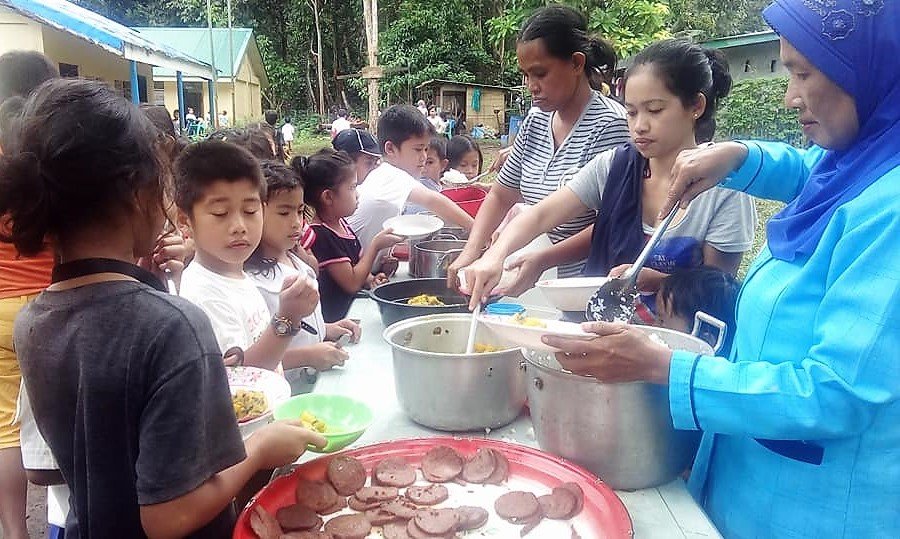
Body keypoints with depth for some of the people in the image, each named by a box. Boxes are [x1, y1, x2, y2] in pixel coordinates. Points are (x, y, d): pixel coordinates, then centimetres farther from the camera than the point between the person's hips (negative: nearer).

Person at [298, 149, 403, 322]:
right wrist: (376, 245, -10)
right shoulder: (321, 235, -18)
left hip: (355, 306, 8)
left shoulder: (342, 223, 9)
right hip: (334, 318, -8)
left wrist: (370, 279, 1)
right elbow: (352, 283, -17)